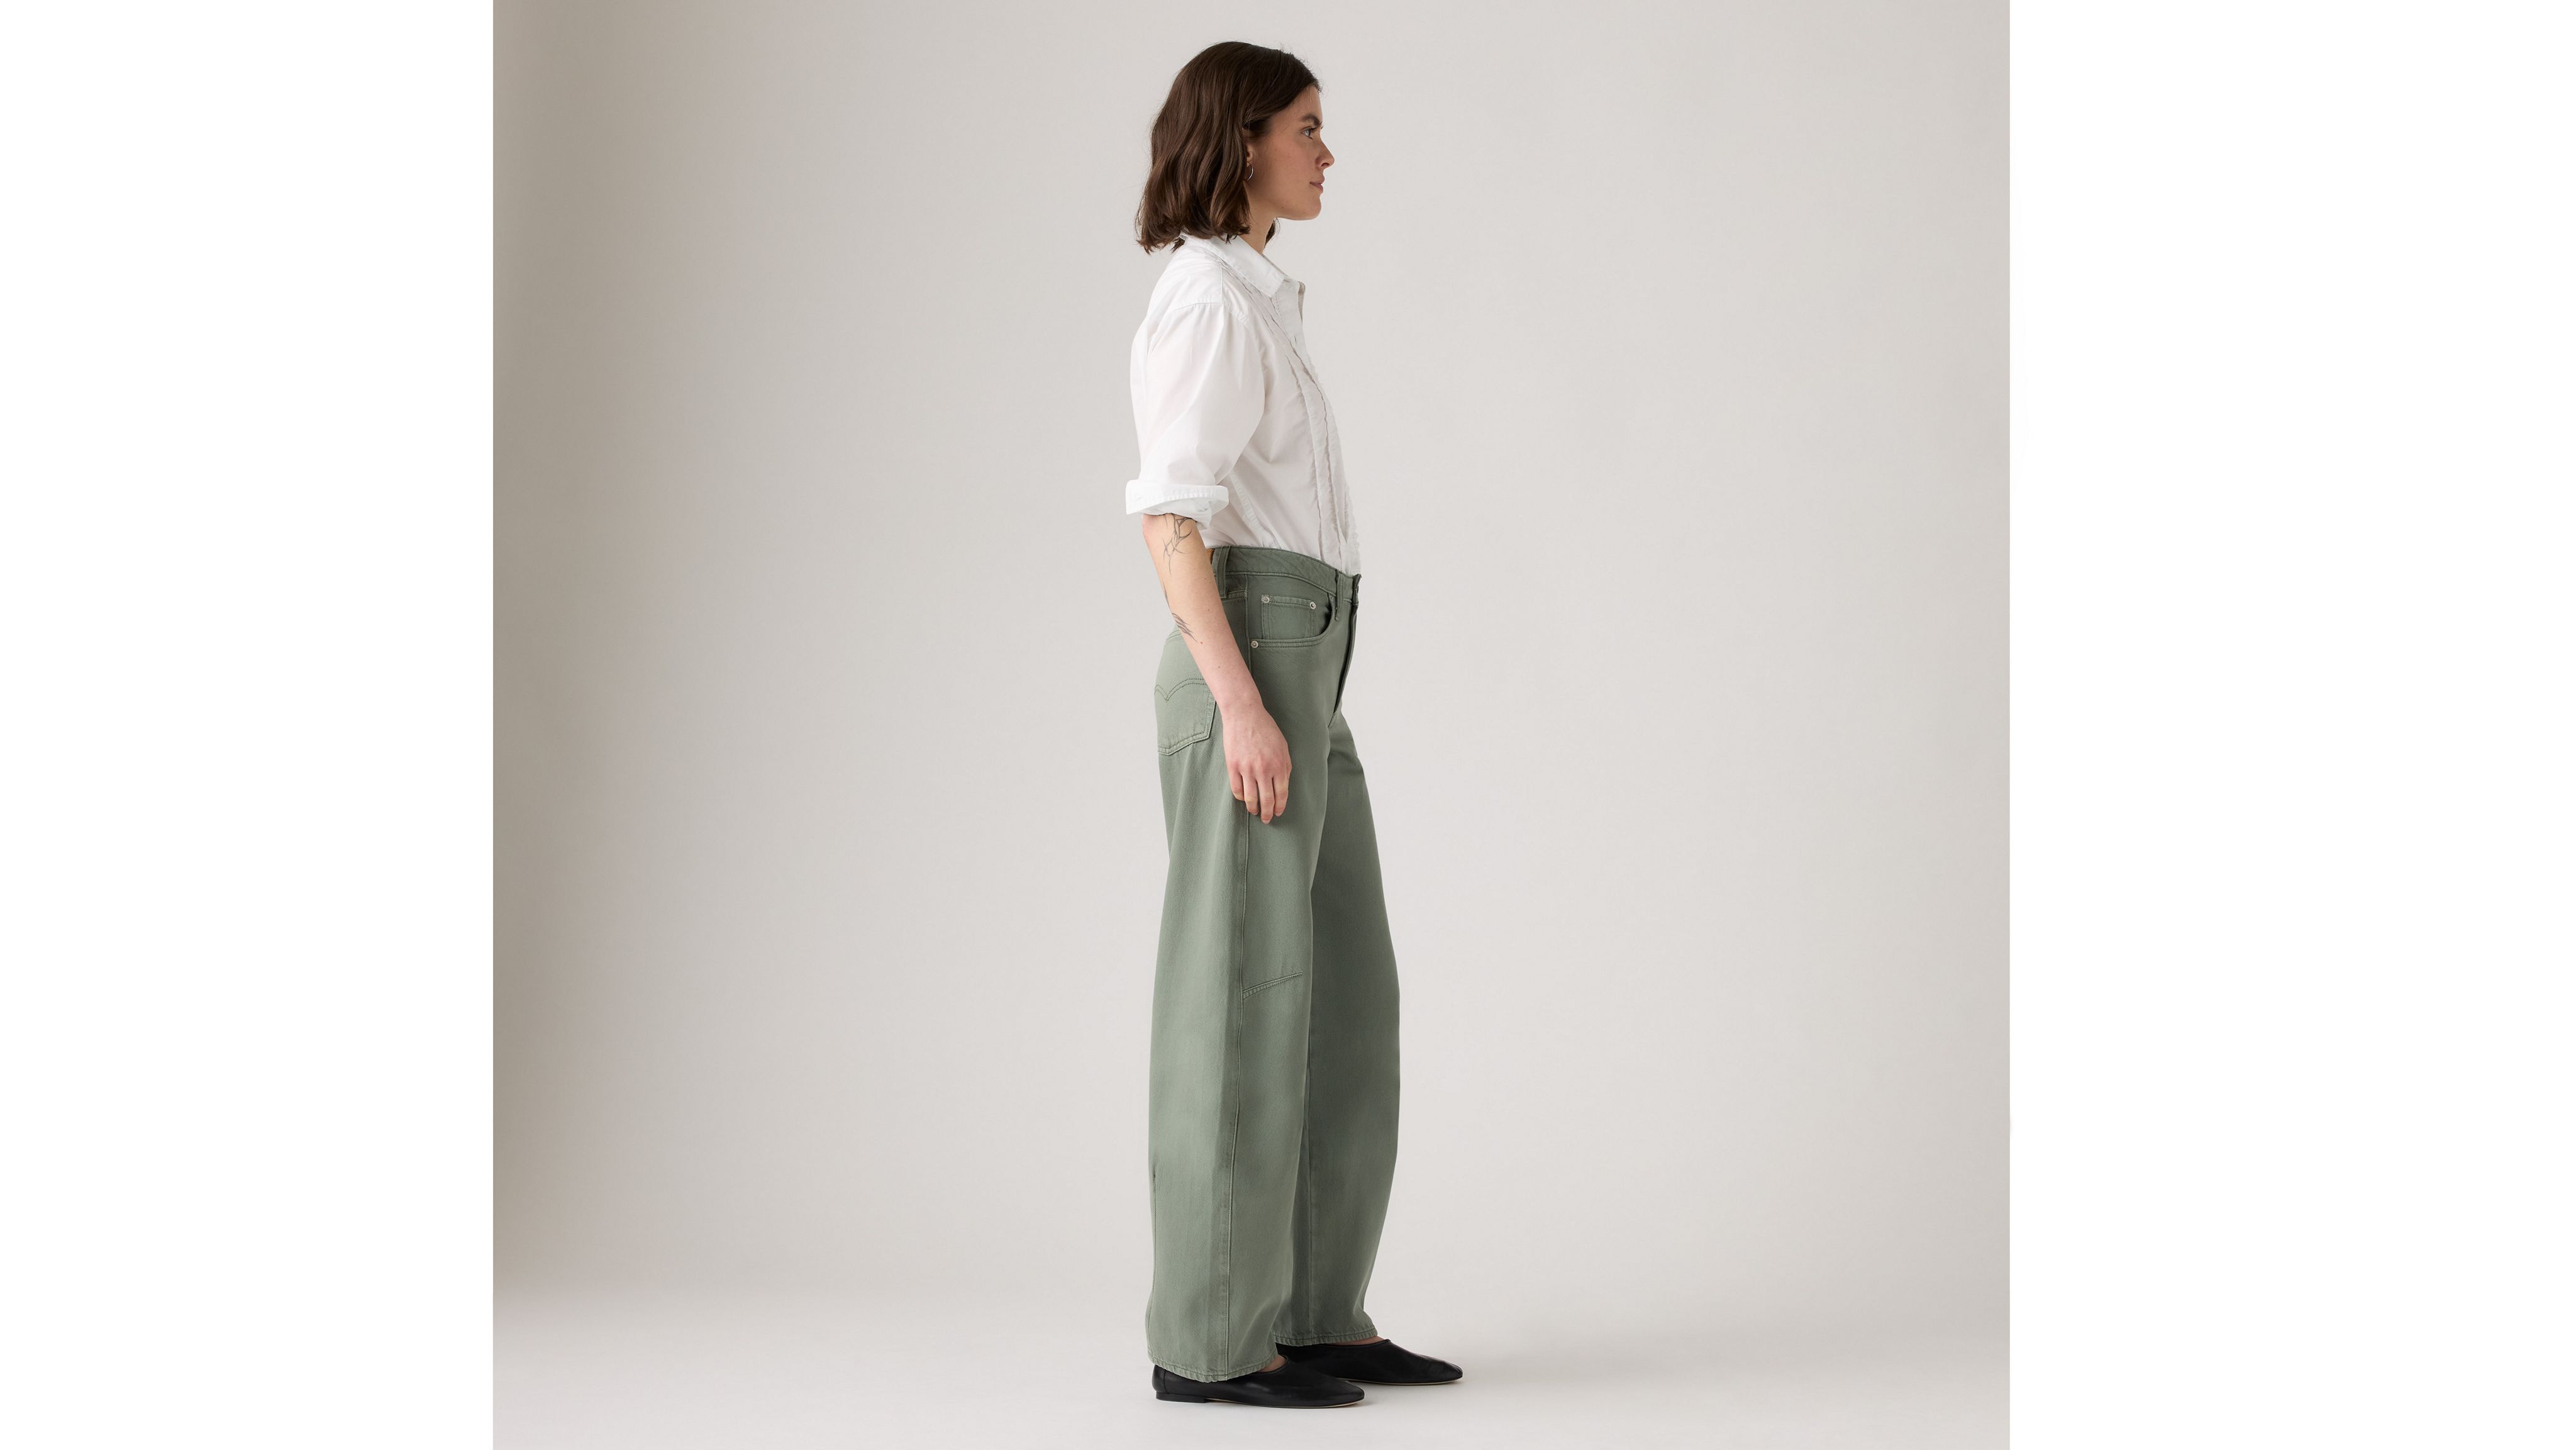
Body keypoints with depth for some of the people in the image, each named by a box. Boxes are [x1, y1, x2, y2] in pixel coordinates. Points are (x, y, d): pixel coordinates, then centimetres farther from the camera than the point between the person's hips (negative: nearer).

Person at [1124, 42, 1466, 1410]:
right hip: (1248, 668, -10)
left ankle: (1315, 1313, 14)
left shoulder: (1252, 302, 21)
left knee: (1344, 994, 9)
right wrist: (1244, 709, -23)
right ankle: (1210, 1335, -1)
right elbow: (1169, 520, -17)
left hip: (1296, 678, 10)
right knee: (1243, 1000, -7)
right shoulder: (1207, 300, -9)